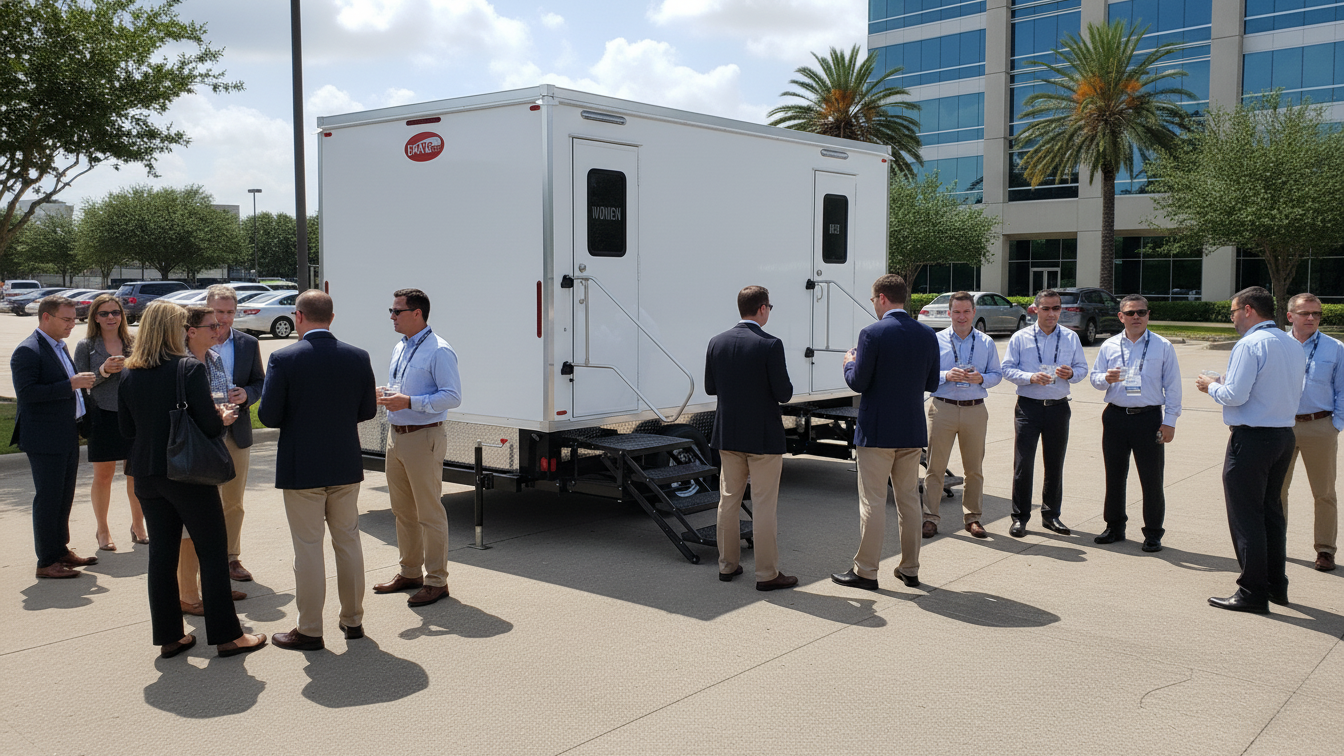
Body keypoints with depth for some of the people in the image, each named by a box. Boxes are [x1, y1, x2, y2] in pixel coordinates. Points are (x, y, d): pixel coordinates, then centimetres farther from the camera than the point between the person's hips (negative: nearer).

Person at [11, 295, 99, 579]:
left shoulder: (59, 346, 16)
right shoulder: (27, 351, -14)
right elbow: (26, 392, -24)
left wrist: (83, 382, 12)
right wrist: (71, 384, -25)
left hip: (68, 436, 9)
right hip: (45, 440, -9)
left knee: (64, 497, 16)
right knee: (48, 499, -2)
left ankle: (60, 549, 29)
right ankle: (46, 562, 6)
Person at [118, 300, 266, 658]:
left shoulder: (129, 375, 3)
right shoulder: (190, 369, -14)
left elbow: (126, 427, 10)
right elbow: (209, 425, -17)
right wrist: (223, 419, 4)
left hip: (147, 475, 6)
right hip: (188, 474, -5)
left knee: (161, 554, 12)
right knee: (213, 553, 4)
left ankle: (168, 636, 19)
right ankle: (226, 635, 9)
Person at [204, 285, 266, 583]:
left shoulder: (248, 344, 6)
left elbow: (260, 382, 10)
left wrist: (246, 395, -10)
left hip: (237, 431, 3)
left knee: (234, 501, 10)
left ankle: (231, 556, 21)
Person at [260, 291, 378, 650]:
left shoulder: (283, 359, -13)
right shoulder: (358, 357, -2)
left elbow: (269, 416, -11)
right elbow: (367, 411, 3)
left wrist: (299, 416, 9)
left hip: (301, 468, -3)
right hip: (346, 465, 4)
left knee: (308, 549, 4)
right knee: (348, 542, 15)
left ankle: (309, 631, 13)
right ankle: (353, 620, 26)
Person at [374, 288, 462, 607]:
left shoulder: (439, 351, -13)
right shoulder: (399, 348, 15)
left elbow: (452, 396, -19)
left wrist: (409, 402, -24)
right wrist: (386, 394, 4)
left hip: (423, 439, -9)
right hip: (396, 435, 9)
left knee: (430, 512, -2)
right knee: (402, 510, 17)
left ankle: (436, 581, 7)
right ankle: (409, 572, 30)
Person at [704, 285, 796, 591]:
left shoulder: (717, 342, 0)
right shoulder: (771, 345, -16)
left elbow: (710, 387, 7)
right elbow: (784, 394, -14)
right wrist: (785, 381, 7)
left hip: (728, 436, 5)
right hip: (763, 437, -5)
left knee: (728, 500, 16)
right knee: (764, 506, 1)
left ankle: (727, 565, 25)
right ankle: (767, 574, 7)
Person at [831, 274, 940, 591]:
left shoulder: (872, 334, -15)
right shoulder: (927, 335, 3)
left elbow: (858, 383, -14)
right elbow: (932, 383, 8)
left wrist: (849, 364, 6)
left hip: (877, 432, -6)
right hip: (913, 432, 6)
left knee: (872, 502, 1)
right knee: (909, 500, 14)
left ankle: (865, 571, 8)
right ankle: (910, 569, 22)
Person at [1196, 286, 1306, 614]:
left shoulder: (1250, 345, -16)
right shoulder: (1294, 345, 11)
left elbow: (1234, 395, -21)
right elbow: (1294, 395, 19)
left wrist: (1211, 386, 0)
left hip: (1251, 439, -9)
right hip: (1285, 435, 9)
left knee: (1246, 515, -2)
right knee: (1272, 510, 19)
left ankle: (1253, 592, 2)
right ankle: (1276, 584, 27)